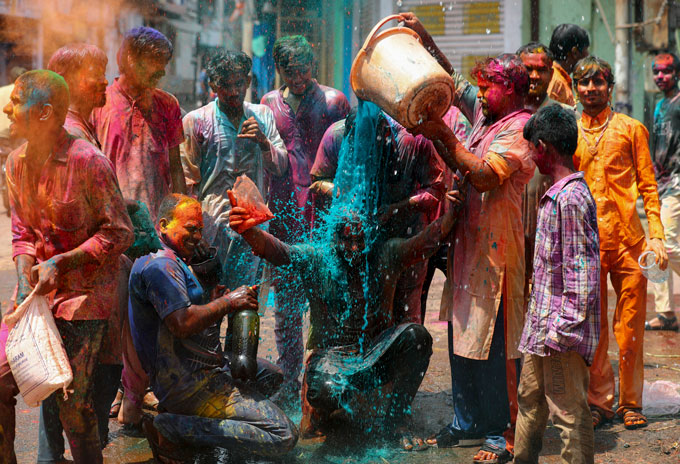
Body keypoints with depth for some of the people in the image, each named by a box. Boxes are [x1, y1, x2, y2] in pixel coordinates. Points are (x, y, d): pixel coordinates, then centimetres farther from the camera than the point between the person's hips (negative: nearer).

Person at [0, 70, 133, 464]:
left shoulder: (87, 161, -17)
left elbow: (119, 233, -13)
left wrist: (60, 263, -18)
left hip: (84, 293, -6)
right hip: (38, 288, 7)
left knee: (73, 401, -5)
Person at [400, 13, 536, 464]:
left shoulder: (521, 129, -12)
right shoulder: (485, 115, 14)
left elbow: (485, 175, -23)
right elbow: (451, 80, 24)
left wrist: (444, 136, -19)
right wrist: (424, 37, 13)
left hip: (496, 244, -9)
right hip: (468, 240, 9)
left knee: (493, 341, -5)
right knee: (461, 335, 14)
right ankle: (467, 421, 25)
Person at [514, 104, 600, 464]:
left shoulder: (571, 199, -20)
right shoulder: (556, 194, 12)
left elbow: (581, 273, -22)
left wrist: (563, 329, -21)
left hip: (561, 327, -10)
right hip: (541, 326, 10)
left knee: (568, 412, -2)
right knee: (530, 397, 23)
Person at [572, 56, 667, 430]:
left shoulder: (631, 129, 7)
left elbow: (647, 186, 6)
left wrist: (656, 236, -4)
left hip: (628, 239, -1)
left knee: (630, 326, 3)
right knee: (592, 326, 5)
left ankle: (630, 402, 16)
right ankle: (599, 400, 17)